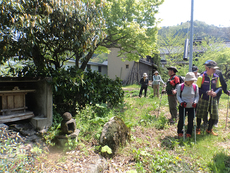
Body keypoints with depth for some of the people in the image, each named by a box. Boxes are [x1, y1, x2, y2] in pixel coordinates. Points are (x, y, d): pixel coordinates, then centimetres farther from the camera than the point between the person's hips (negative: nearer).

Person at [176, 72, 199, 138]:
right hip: (182, 106, -1)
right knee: (181, 120, -1)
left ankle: (189, 133, 26)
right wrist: (181, 102, -16)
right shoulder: (180, 86, -8)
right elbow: (178, 96, 0)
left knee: (190, 121, 3)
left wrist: (195, 102, -13)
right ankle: (179, 132, 23)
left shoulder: (195, 86, -3)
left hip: (191, 107, 2)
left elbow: (197, 96, 6)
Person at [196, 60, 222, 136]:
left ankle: (209, 130, 29)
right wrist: (206, 92, -20)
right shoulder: (201, 77, -11)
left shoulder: (216, 77, 4)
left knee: (214, 115, 7)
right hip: (203, 99, -4)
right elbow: (198, 89, -9)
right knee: (200, 115, 6)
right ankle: (198, 129, 28)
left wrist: (215, 92, -9)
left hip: (213, 99, 5)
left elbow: (218, 87, 12)